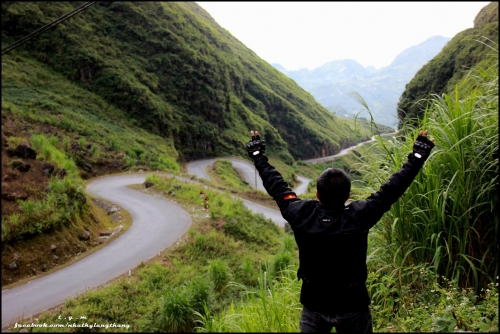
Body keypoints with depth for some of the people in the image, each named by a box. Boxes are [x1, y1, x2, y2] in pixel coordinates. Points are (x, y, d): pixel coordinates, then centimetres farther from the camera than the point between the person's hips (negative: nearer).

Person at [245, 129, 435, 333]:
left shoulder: (301, 215, -18)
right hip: (353, 308, 0)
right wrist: (418, 156, -4)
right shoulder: (359, 217, -23)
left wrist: (257, 153, 8)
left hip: (314, 307, 1)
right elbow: (392, 189, -15)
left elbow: (277, 187, -5)